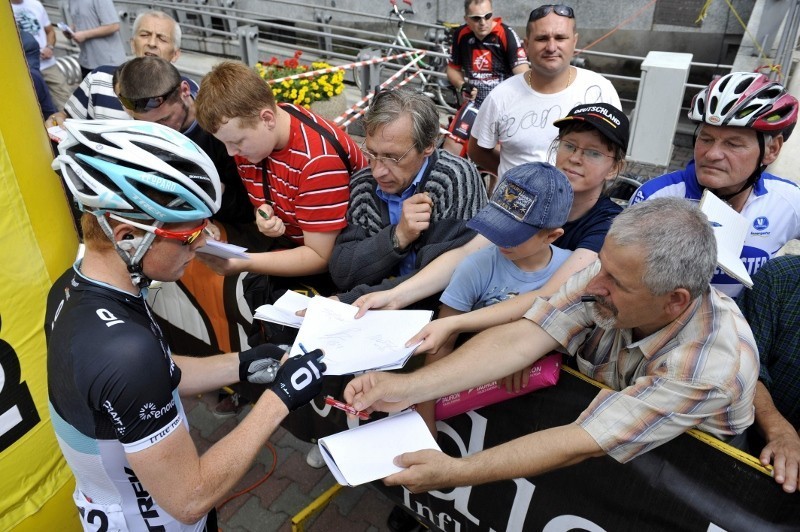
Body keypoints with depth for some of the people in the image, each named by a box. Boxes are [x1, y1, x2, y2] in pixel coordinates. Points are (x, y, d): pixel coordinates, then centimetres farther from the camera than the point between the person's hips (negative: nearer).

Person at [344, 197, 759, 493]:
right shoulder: (611, 275, -22)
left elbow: (581, 446, -35)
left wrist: (456, 472, -34)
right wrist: (409, 387, -35)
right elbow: (520, 340, -26)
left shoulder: (711, 363, -33)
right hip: (596, 428, 4)